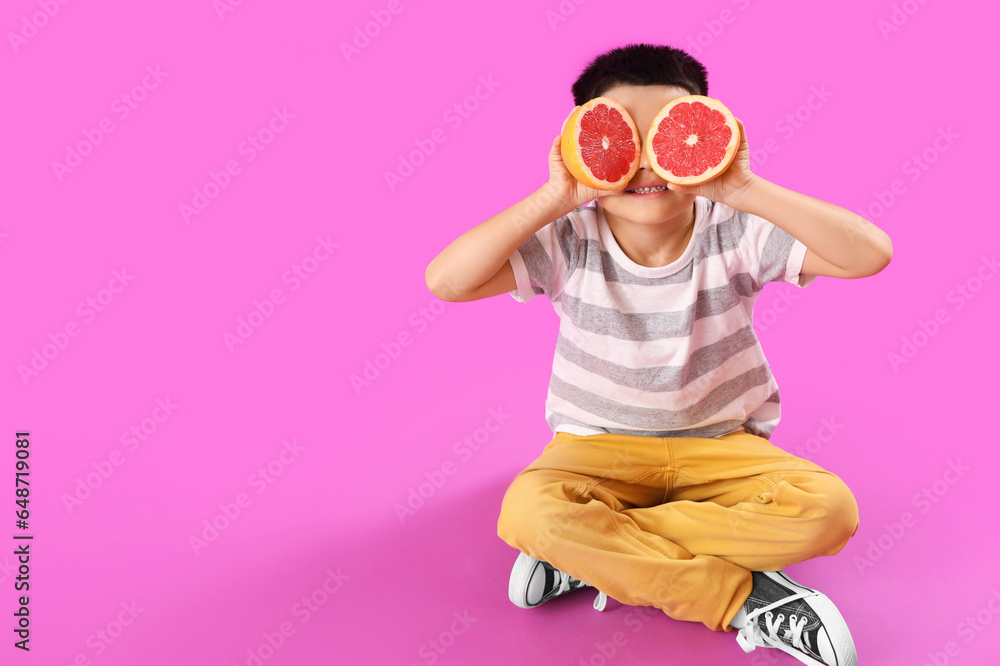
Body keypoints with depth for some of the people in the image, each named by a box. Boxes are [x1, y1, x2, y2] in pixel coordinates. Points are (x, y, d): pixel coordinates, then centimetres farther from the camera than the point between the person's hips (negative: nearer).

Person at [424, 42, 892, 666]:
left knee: (828, 509, -26)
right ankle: (744, 598, -19)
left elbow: (871, 253, -25)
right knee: (528, 510, -32)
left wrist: (744, 190, -33)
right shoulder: (570, 244, -13)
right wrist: (553, 199, -30)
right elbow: (446, 280, -25)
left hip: (722, 446, 1)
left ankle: (597, 555, -16)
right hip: (599, 447, -1)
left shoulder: (735, 233, -13)